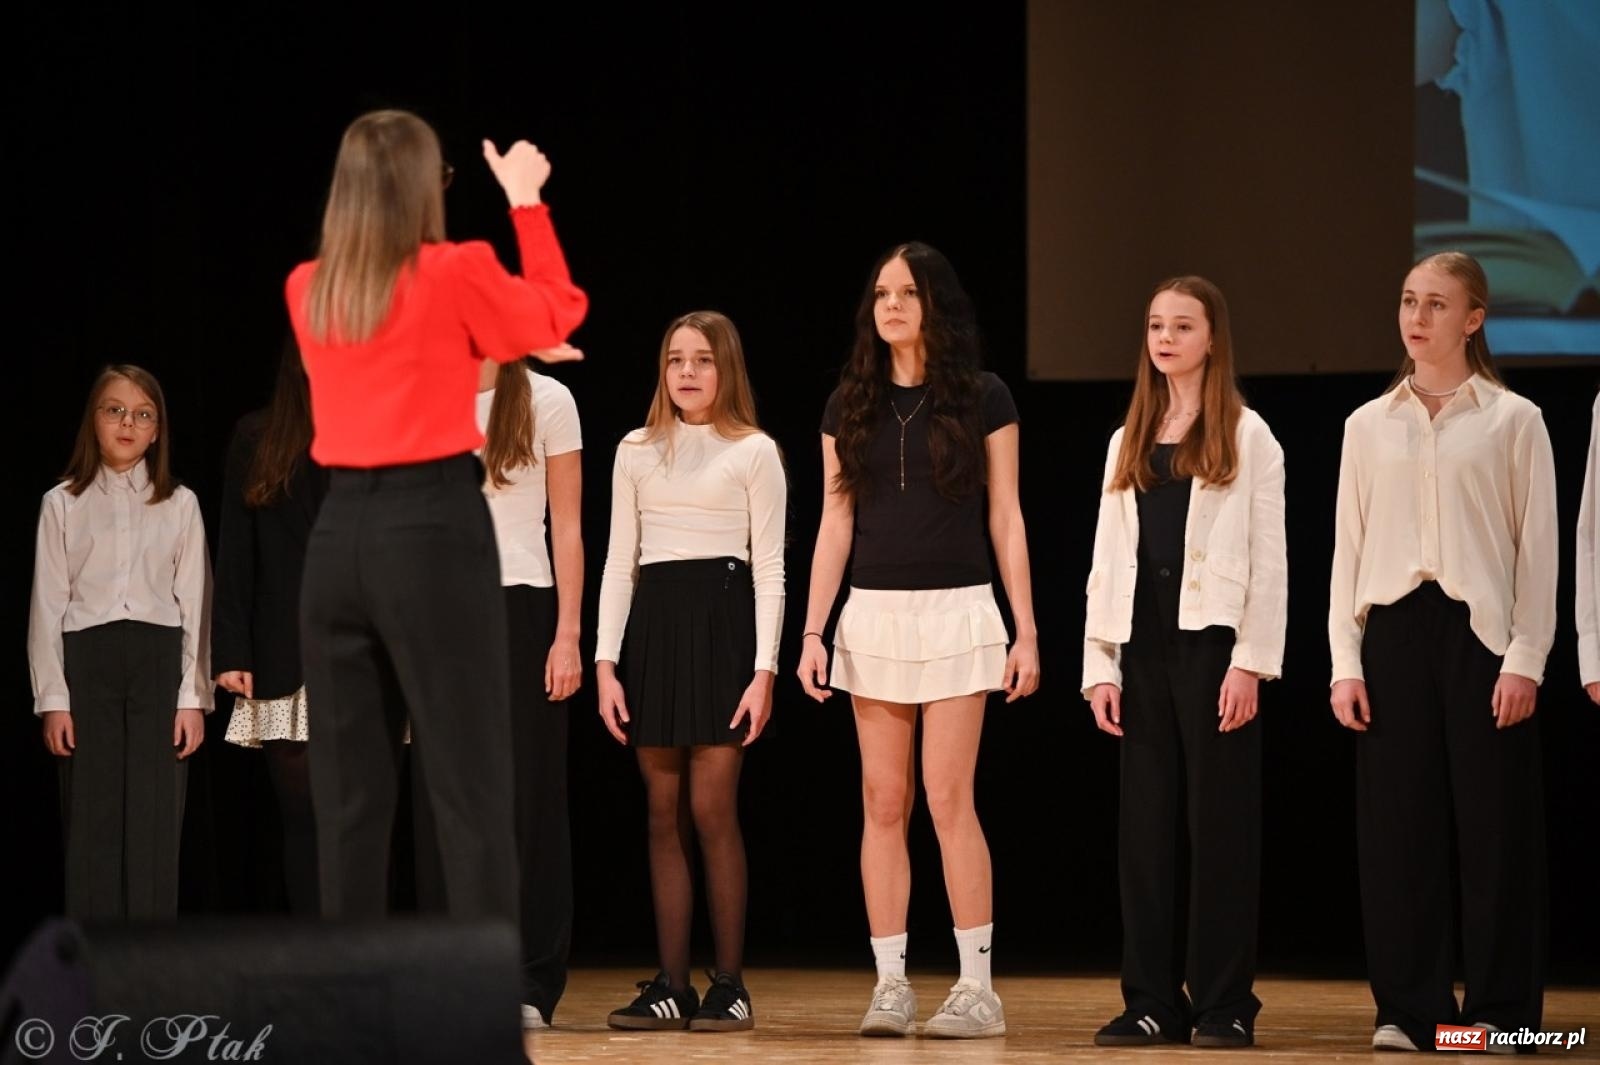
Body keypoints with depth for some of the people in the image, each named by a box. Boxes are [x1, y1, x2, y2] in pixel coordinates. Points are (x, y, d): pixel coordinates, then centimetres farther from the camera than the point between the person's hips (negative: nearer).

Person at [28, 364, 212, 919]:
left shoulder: (180, 504, 8)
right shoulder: (62, 504, 8)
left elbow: (194, 603, 7)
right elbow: (48, 605, 6)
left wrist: (192, 697, 0)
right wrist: (53, 699, -1)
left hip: (160, 663, 0)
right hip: (87, 661, 0)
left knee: (155, 820, -4)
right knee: (92, 820, -3)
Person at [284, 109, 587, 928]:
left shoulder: (308, 291, 9)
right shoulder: (456, 274, -7)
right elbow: (556, 313, 13)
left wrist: (502, 349, 38)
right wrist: (526, 200, 22)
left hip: (340, 535, 5)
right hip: (434, 530, -5)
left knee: (347, 789, 8)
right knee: (469, 786, -4)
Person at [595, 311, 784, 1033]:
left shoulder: (753, 453, 4)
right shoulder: (637, 452, 13)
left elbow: (769, 567, 1)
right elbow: (619, 560, 12)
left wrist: (764, 669, -9)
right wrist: (606, 662, 3)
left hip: (722, 620, -4)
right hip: (654, 620, 4)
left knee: (710, 810, -9)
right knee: (664, 813, 3)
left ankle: (729, 985, -2)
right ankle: (671, 986, 5)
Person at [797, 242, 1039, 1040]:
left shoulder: (982, 399, 1)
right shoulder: (850, 405, 8)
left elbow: (1005, 519, 2)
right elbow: (835, 523, 8)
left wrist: (1026, 630, -2)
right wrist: (812, 630, 2)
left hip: (956, 613, -3)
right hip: (873, 616, 3)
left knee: (947, 798, -8)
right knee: (884, 802, 2)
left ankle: (977, 987, -3)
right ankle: (891, 986, 4)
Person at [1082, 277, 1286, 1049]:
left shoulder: (1246, 437, 1)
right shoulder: (1128, 443, 15)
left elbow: (1268, 558, -4)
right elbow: (1108, 561, 14)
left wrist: (1251, 664, -13)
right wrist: (1099, 665, 5)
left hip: (1215, 642, -5)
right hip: (1144, 644, 5)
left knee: (1219, 822, -3)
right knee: (1145, 825, 4)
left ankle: (1225, 1004, 0)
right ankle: (1151, 1001, 7)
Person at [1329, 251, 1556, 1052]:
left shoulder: (1513, 421, 3)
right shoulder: (1369, 425, 12)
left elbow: (1538, 547, 1)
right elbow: (1348, 549, 11)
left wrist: (1526, 659, -7)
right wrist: (1344, 662, 3)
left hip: (1480, 632, -2)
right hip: (1394, 628, 3)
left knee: (1492, 826, -2)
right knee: (1397, 826, 1)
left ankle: (1497, 1009, 4)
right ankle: (1407, 1008, 6)